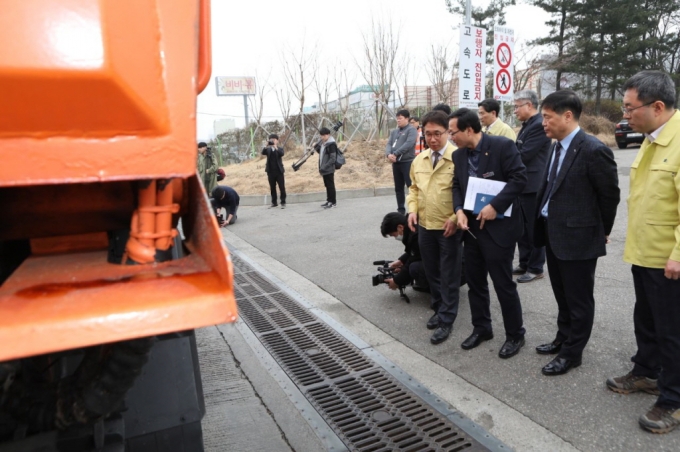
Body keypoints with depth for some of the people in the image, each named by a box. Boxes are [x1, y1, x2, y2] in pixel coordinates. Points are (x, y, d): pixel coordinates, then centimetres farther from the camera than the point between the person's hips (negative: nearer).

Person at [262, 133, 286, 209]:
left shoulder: (280, 148, 4)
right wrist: (267, 146, -26)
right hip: (270, 171, 3)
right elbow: (263, 153, -11)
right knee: (272, 188, 9)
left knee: (282, 187, -3)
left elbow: (281, 154, -18)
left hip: (279, 171, -3)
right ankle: (274, 203, 18)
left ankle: (283, 203, 3)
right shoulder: (268, 149, 9)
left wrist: (276, 147, -28)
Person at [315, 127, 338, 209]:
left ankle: (333, 202, 5)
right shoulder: (322, 142, 10)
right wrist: (316, 147, 3)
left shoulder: (331, 144, -16)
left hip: (329, 169, -9)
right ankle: (329, 200, 26)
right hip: (324, 169, 9)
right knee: (327, 185, 16)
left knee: (330, 185, -2)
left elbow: (332, 158, -19)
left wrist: (325, 166, -25)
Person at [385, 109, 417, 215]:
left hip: (407, 162, -7)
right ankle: (401, 209, 20)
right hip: (396, 163, 7)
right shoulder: (394, 132, 17)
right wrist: (388, 154, -13)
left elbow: (408, 144, -18)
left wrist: (395, 154, -20)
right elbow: (389, 144, 8)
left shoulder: (411, 130, -4)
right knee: (398, 188, 11)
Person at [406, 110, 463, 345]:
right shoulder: (419, 160, 7)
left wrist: (455, 217, -18)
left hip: (449, 227, -6)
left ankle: (446, 320, 17)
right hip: (424, 225, 6)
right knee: (431, 271, 17)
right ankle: (438, 309, 36)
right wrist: (412, 209, 2)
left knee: (449, 275, 5)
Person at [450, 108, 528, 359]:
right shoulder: (459, 155, 7)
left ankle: (515, 334, 22)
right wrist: (459, 210, -7)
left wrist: (495, 206, -23)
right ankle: (481, 328, 32)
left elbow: (519, 178, -17)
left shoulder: (502, 146, -13)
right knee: (474, 281, 14)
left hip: (498, 226, -7)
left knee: (503, 284, 2)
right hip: (471, 227, 7)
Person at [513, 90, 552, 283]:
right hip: (523, 184, 10)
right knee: (522, 227, 16)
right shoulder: (527, 125, 15)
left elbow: (524, 154, -21)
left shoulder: (539, 125, -17)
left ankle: (536, 268, 13)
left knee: (534, 228, 1)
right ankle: (525, 264, 27)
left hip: (533, 185, -10)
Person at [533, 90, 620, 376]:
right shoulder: (557, 147, 8)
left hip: (578, 236, -8)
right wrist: (544, 223, 9)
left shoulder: (593, 150, -18)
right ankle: (563, 339, 38)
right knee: (562, 296, 22)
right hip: (553, 234, 8)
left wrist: (602, 232, 1)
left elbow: (610, 195, -10)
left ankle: (572, 353, 23)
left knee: (579, 299, 9)